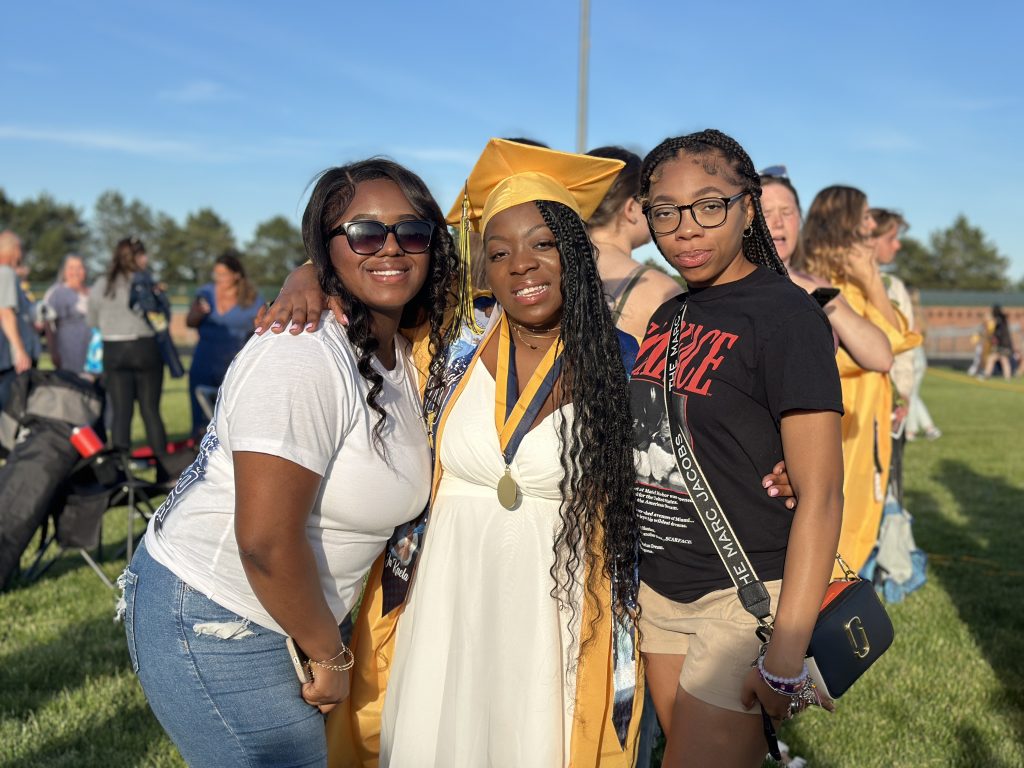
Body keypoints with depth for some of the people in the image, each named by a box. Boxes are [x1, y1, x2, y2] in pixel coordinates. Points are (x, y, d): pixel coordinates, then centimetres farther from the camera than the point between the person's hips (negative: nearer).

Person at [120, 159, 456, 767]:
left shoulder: (402, 354, 4)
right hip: (212, 625, -8)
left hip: (278, 618, 8)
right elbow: (266, 540, -27)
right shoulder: (304, 357, -24)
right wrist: (330, 655, -14)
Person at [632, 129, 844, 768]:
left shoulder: (784, 313, -14)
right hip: (659, 589, 7)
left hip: (743, 595, -7)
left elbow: (821, 493, -18)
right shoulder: (668, 316, 9)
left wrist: (786, 652, -22)